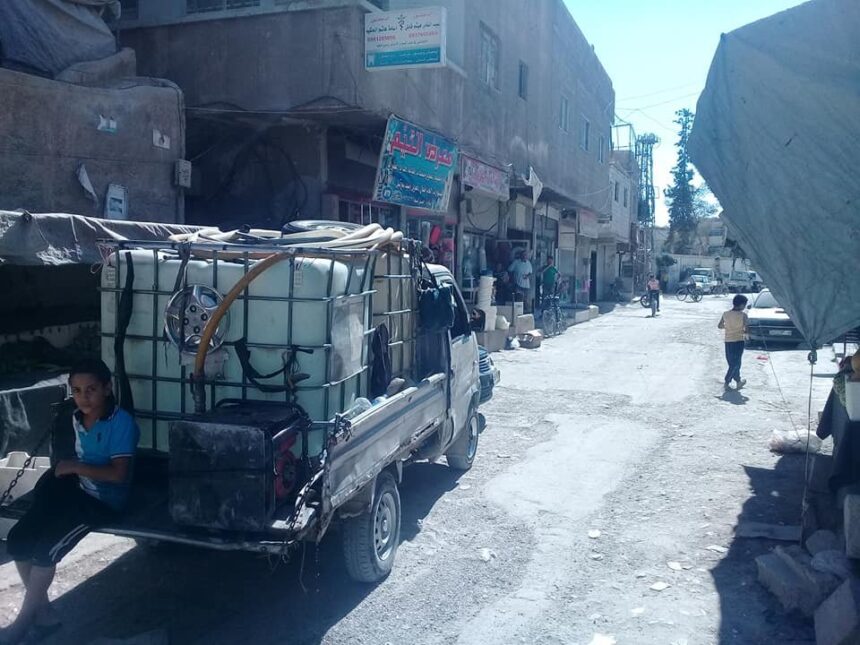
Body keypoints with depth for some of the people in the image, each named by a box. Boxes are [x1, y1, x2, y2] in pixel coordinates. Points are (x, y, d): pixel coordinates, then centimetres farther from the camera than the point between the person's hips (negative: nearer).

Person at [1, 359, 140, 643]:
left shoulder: (122, 422, -19)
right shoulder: (76, 419, 4)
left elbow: (118, 474, -24)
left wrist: (74, 467, -18)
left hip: (105, 500, -8)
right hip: (77, 491, 8)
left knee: (46, 550, -19)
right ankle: (44, 614, 5)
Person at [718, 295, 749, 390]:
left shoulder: (725, 314, 1)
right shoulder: (743, 315, -11)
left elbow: (720, 326, 10)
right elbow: (747, 329, -11)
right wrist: (743, 331, 9)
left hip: (728, 341, 4)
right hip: (739, 341, -4)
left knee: (732, 363, 14)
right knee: (736, 363, 3)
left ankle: (738, 381, 24)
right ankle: (727, 381, -4)